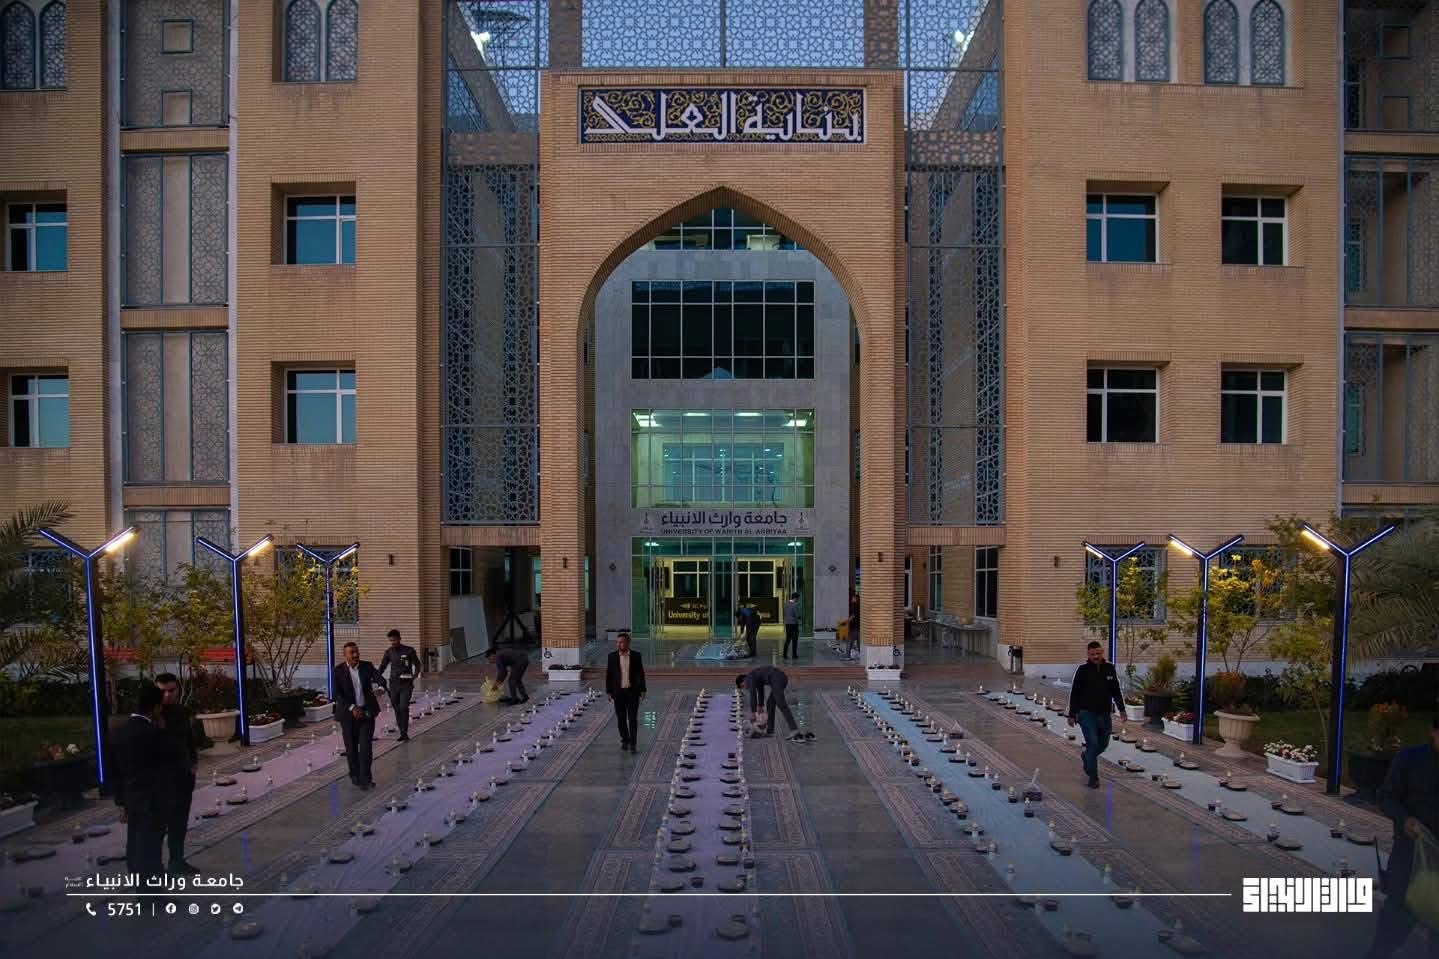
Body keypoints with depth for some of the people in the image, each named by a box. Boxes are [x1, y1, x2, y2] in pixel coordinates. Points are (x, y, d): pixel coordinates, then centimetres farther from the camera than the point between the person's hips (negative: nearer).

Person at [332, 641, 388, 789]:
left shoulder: (367, 666, 0)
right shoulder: (338, 671, -6)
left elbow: (379, 677, -13)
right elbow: (337, 694, -12)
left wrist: (381, 687, -37)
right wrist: (353, 708, -21)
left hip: (367, 711, 1)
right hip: (348, 713, -1)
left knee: (366, 745, -7)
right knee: (351, 747, 8)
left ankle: (365, 778, -6)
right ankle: (355, 775, 26)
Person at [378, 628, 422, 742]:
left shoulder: (409, 650, -4)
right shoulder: (389, 652, 5)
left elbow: (417, 664, 2)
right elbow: (383, 666, 11)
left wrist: (415, 675, -16)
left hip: (406, 684, -4)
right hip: (393, 684, 4)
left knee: (404, 708, -12)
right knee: (397, 708, 6)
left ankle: (405, 733, -9)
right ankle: (402, 733, 15)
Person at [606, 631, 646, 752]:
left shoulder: (636, 655, -3)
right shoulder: (612, 656, -2)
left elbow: (641, 673, 2)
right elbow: (608, 674, 1)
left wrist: (642, 690, -1)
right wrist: (608, 691, -2)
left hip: (632, 691, -1)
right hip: (618, 692, 1)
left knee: (633, 718, -4)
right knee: (621, 718, 7)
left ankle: (632, 743, 1)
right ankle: (624, 741, 22)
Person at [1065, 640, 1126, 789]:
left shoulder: (1110, 668, 2)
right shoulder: (1083, 670, -9)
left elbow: (1116, 691, 11)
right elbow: (1074, 693, -5)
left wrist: (1121, 708, 3)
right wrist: (1071, 715, -6)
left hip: (1104, 714, 5)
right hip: (1087, 713, -5)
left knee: (1103, 743, 15)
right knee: (1093, 743, -11)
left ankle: (1087, 757, 45)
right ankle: (1093, 778, -2)